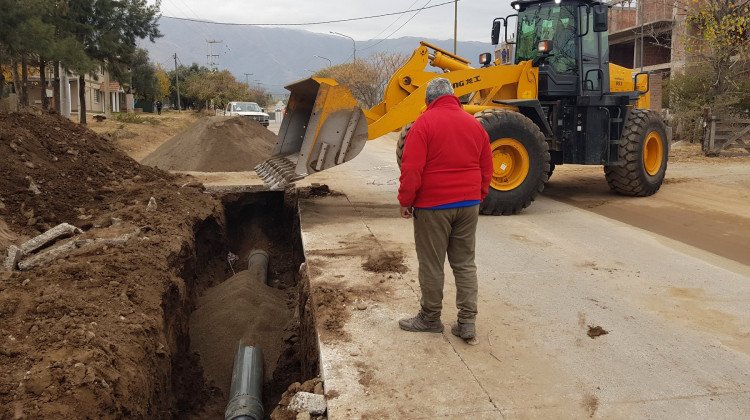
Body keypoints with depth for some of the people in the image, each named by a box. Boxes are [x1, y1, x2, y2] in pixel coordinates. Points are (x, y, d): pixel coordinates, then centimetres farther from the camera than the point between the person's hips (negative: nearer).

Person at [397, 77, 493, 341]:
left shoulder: (424, 123, -10)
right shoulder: (474, 123, 8)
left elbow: (412, 168, -15)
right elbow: (486, 167, 11)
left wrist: (405, 201, -5)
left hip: (433, 205, -5)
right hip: (468, 205, 6)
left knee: (431, 265, 5)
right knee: (465, 263, 11)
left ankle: (430, 318, 17)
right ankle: (467, 321, 10)